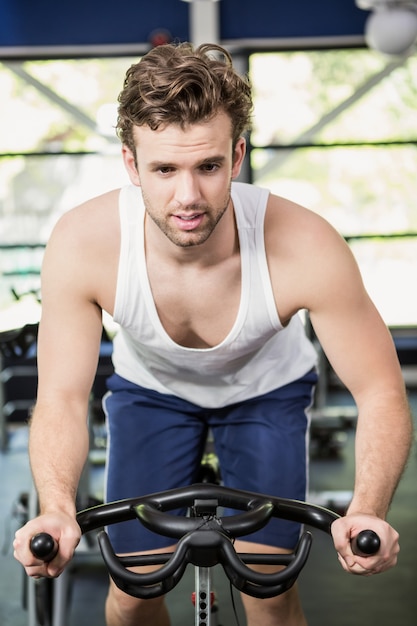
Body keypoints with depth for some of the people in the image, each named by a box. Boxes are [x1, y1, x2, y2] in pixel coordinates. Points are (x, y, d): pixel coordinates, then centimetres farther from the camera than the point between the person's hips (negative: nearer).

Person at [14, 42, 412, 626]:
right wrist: (57, 510, -45)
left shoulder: (306, 248, -38)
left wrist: (367, 512, -47)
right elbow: (61, 398, -26)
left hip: (268, 391, 0)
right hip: (149, 390, 1)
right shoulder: (82, 244, -34)